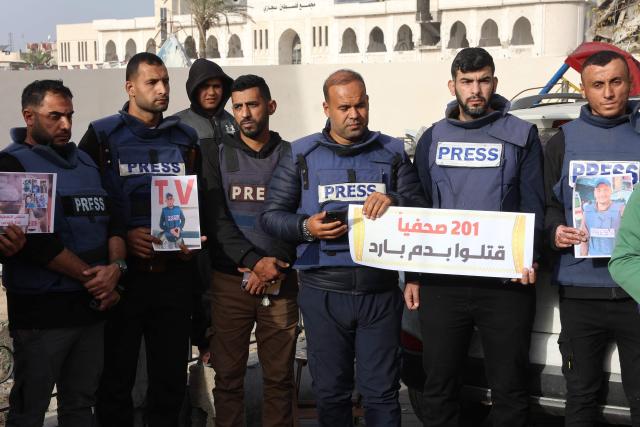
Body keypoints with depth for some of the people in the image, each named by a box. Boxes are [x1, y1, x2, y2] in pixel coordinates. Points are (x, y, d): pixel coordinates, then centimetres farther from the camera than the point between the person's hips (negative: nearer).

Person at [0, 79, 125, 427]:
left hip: (92, 306, 6)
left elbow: (110, 220, 11)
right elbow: (38, 240, -16)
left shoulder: (86, 162, 15)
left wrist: (115, 267, -9)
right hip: (41, 311, -6)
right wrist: (90, 277, -12)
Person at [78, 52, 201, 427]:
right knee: (116, 378, 5)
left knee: (172, 378, 10)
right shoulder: (102, 137, -1)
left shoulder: (185, 140, 11)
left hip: (174, 274, 3)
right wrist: (122, 238, -14)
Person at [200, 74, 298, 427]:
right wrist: (254, 261, -16)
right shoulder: (218, 156, 6)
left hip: (280, 280, 0)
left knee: (279, 376, 3)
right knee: (228, 374, 2)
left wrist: (275, 266, -11)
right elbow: (215, 219, -4)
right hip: (230, 280, 0)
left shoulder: (291, 156, 7)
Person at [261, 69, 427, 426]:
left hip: (381, 292, 0)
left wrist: (394, 203, -16)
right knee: (331, 392, 7)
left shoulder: (393, 153, 10)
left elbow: (421, 210, 5)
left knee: (382, 392, 1)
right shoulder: (301, 156, 8)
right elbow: (271, 215, 6)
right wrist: (306, 227, -13)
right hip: (323, 292, 0)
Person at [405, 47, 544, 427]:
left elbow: (533, 204, -1)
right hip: (441, 281, 3)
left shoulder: (521, 136, 4)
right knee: (440, 383, 9)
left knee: (509, 387, 3)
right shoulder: (432, 139, 12)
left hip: (505, 282, -2)